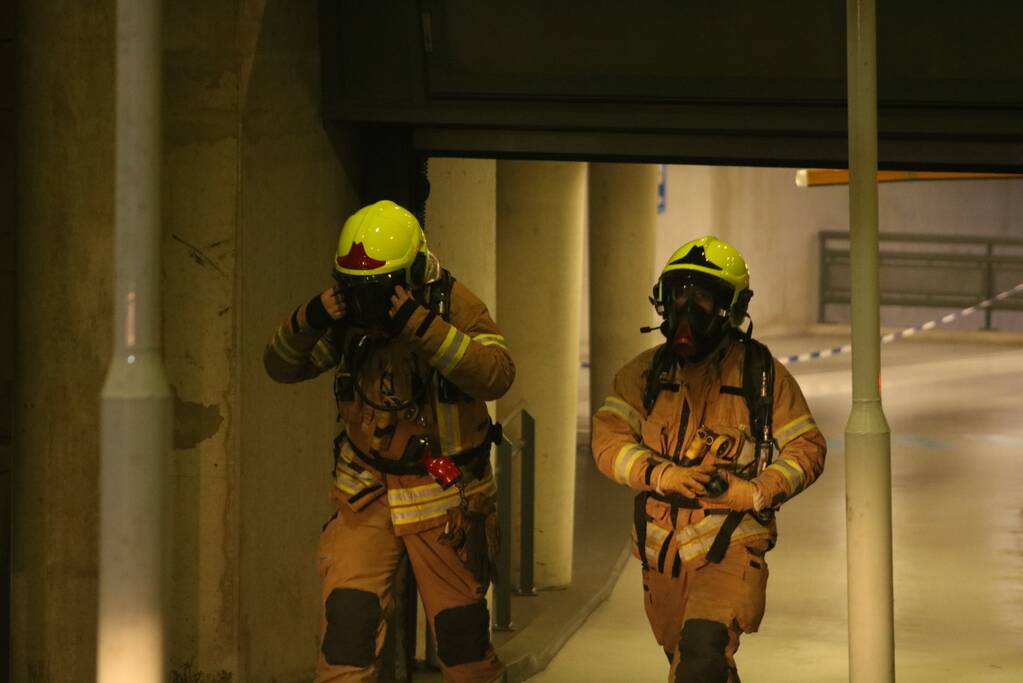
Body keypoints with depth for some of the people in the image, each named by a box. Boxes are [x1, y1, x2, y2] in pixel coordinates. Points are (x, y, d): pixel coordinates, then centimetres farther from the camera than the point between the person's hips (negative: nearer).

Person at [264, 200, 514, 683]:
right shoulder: (350, 315, -3)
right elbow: (280, 367, 2)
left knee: (460, 626, 9)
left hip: (444, 497, -2)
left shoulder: (454, 305, -13)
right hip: (366, 495, 2)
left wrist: (423, 326, -37)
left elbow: (496, 375, -29)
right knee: (348, 616, -12)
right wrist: (310, 320, -18)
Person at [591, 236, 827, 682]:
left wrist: (757, 492, -18)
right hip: (662, 548, 5)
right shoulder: (647, 372, 5)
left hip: (730, 545, -4)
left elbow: (807, 448, 0)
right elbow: (608, 438, -7)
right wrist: (661, 474, -24)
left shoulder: (762, 374, -1)